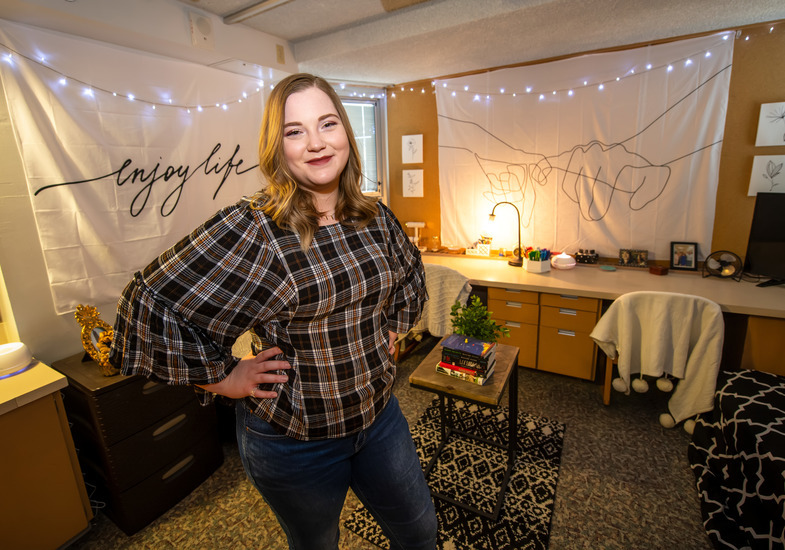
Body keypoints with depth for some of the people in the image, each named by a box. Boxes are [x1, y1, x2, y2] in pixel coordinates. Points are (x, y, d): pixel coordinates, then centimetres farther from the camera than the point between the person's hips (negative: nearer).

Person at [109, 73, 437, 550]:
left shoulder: (376, 217, -4)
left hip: (380, 414, 5)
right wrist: (224, 378, -16)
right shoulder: (253, 230, -23)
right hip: (295, 442, -4)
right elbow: (151, 303, -20)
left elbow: (410, 273, 16)